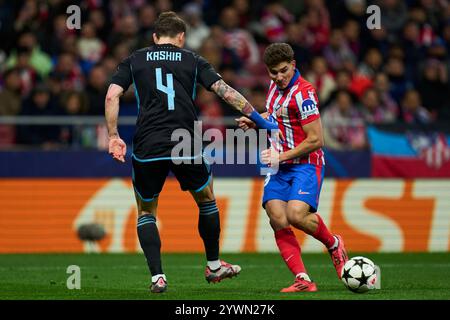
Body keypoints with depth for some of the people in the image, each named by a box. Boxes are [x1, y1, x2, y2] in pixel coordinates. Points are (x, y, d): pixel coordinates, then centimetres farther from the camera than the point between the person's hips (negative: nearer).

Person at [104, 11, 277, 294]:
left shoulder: (134, 60, 12)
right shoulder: (192, 61, 11)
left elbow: (112, 96, 1)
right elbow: (225, 91, 4)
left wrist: (113, 136, 6)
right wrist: (259, 119, 9)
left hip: (147, 148, 0)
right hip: (186, 147, 0)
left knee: (146, 213, 17)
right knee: (207, 201, 25)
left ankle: (157, 276, 3)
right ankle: (214, 266, 33)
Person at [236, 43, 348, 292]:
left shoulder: (302, 93, -17)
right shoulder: (275, 86, 9)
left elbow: (315, 140, -19)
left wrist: (282, 156, -17)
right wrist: (254, 121, 11)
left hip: (305, 163, -7)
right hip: (279, 166, 7)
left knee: (296, 215, -26)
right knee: (278, 220, -13)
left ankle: (333, 244, 5)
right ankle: (303, 280, -14)